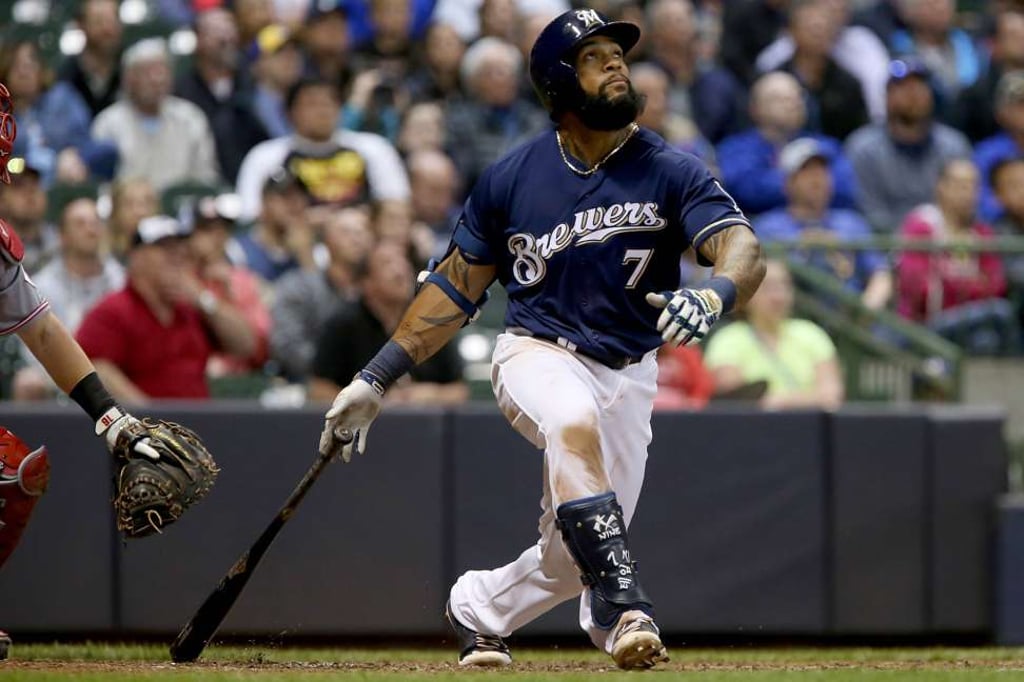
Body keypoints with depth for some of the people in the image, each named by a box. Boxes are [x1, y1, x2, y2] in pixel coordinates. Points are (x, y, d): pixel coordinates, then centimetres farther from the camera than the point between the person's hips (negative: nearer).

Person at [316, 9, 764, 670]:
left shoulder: (672, 172, -8)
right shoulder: (512, 178, -4)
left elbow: (743, 249, -22)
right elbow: (457, 287, 6)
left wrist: (712, 296, -46)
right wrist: (375, 380, 3)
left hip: (628, 375, 2)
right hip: (537, 351, -2)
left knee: (573, 559, 2)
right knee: (573, 421, -38)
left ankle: (479, 607, 35)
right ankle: (624, 605, -41)